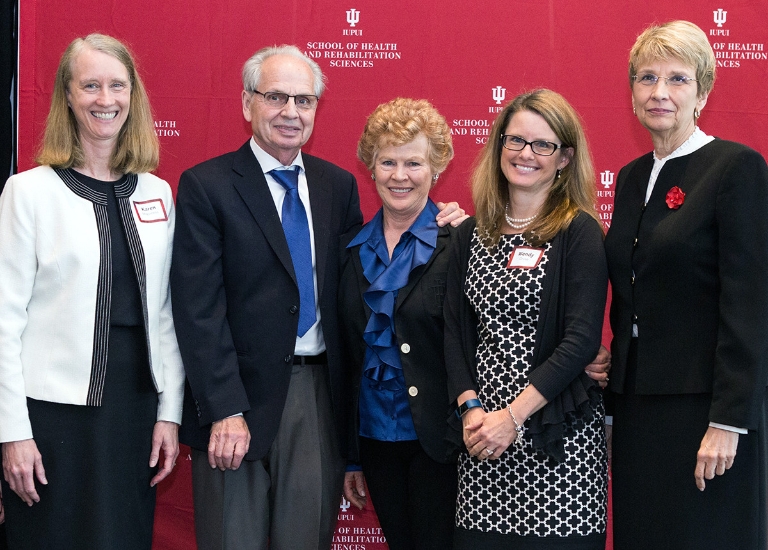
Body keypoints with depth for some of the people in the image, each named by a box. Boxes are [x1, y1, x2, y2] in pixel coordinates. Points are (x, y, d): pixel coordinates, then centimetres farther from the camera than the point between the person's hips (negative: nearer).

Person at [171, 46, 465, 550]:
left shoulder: (339, 185, 10)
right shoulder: (206, 186, -5)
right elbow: (199, 310, -10)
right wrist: (225, 410, -16)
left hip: (321, 396, 4)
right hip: (242, 396, -4)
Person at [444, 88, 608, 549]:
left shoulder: (579, 233, -4)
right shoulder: (472, 236, 10)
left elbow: (581, 340, -11)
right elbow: (456, 333, 9)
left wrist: (513, 415, -15)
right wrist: (471, 407, -7)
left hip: (558, 438, -4)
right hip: (484, 434, 4)